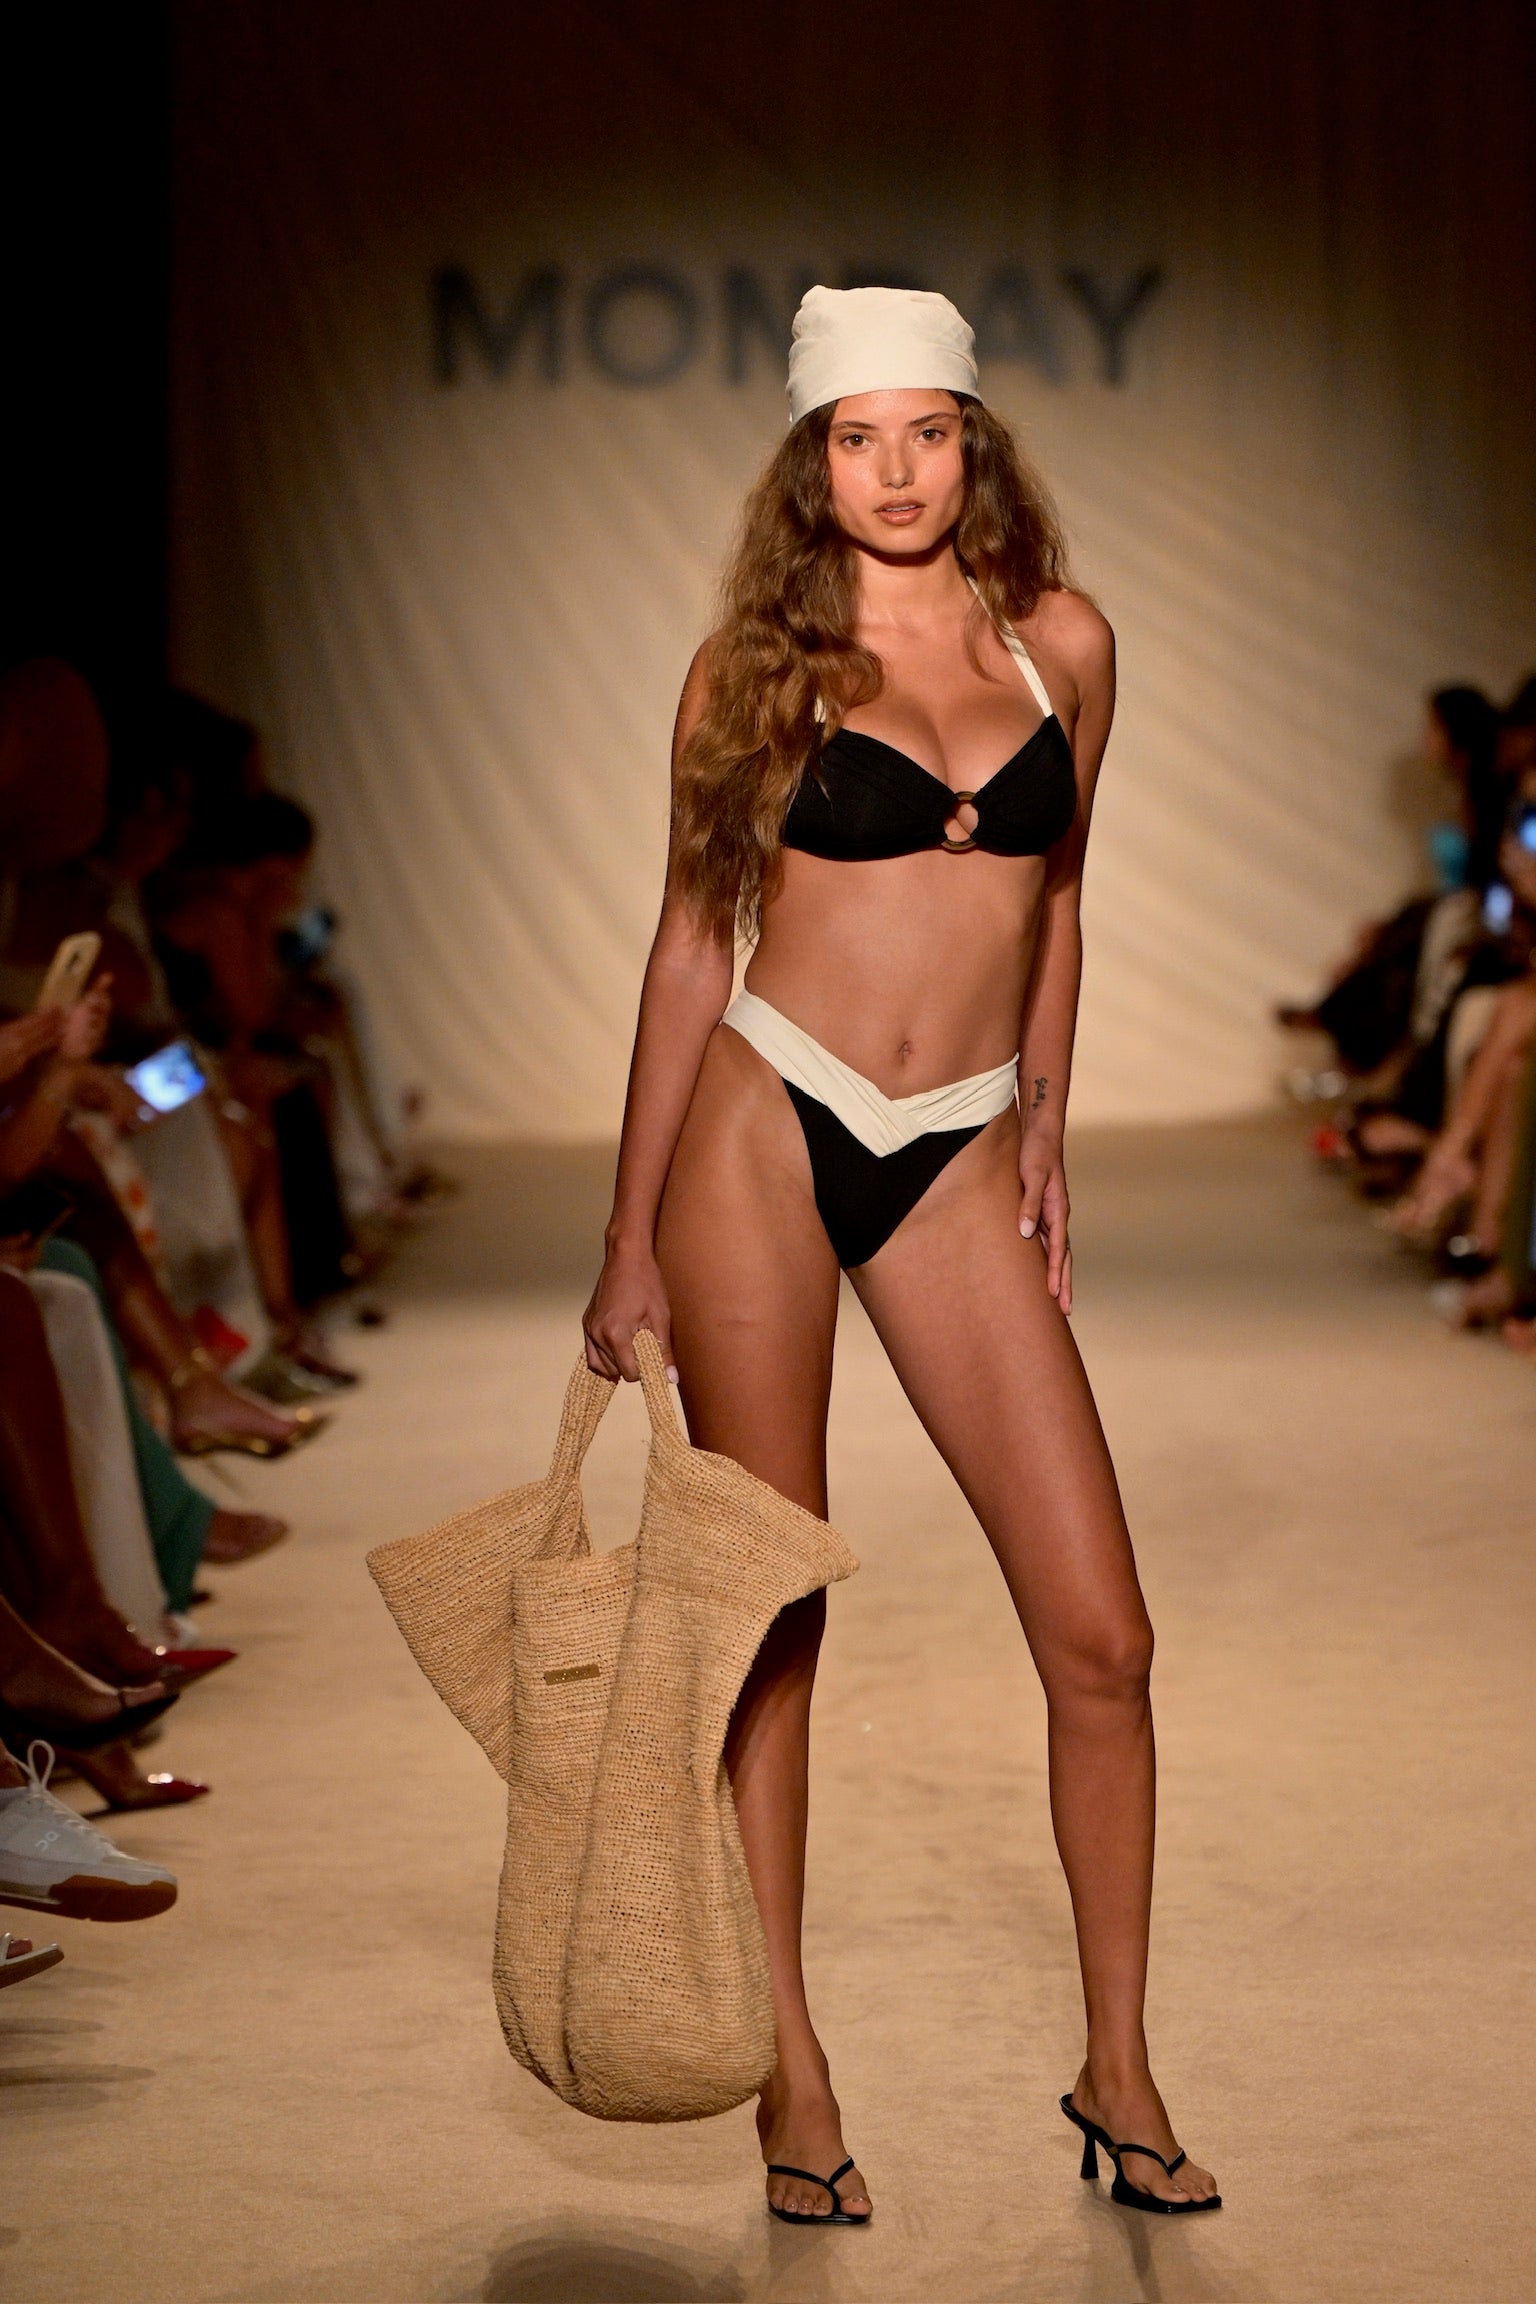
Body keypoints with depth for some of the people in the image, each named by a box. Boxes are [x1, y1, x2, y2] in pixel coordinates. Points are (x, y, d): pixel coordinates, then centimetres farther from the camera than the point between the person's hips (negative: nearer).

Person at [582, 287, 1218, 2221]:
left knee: (1100, 1635, -3)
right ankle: (793, 2084, 15)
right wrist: (630, 1243, 5)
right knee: (769, 1619, 3)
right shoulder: (757, 664, 2)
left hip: (958, 1161, 2)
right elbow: (693, 941, 5)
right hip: (763, 1133, -2)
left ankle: (1117, 2073, 13)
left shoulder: (1062, 643, 8)